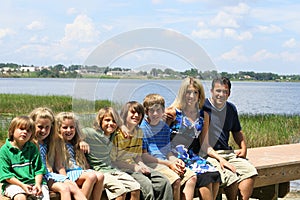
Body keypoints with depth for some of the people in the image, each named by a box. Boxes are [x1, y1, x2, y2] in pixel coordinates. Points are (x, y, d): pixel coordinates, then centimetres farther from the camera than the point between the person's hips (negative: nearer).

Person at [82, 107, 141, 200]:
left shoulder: (112, 135, 10)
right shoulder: (91, 133, -11)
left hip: (112, 169, 7)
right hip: (98, 171, -7)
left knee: (135, 189, -10)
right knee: (121, 190, -29)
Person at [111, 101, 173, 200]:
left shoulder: (139, 132, 13)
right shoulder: (116, 133, -12)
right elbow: (112, 161, -12)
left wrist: (141, 165, -4)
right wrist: (134, 167, -16)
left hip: (136, 166, 7)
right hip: (121, 169, -7)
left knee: (163, 182, -13)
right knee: (146, 184, -31)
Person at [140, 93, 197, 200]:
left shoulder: (165, 127, 16)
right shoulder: (142, 128, -6)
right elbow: (143, 156, -10)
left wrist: (175, 160, -5)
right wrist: (168, 164, -13)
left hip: (166, 162, 7)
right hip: (151, 164, -7)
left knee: (192, 177, -13)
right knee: (176, 180, -29)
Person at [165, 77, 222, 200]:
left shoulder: (203, 115, 15)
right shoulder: (173, 113, 1)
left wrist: (220, 158, 7)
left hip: (194, 157, 5)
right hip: (175, 157, -5)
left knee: (215, 174, -24)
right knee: (204, 176, -28)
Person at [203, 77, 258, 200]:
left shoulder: (231, 109, 15)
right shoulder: (202, 107, -6)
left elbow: (237, 131, 30)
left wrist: (243, 148, 11)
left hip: (228, 152, 7)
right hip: (209, 154, -7)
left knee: (250, 171, -17)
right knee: (231, 175, -29)